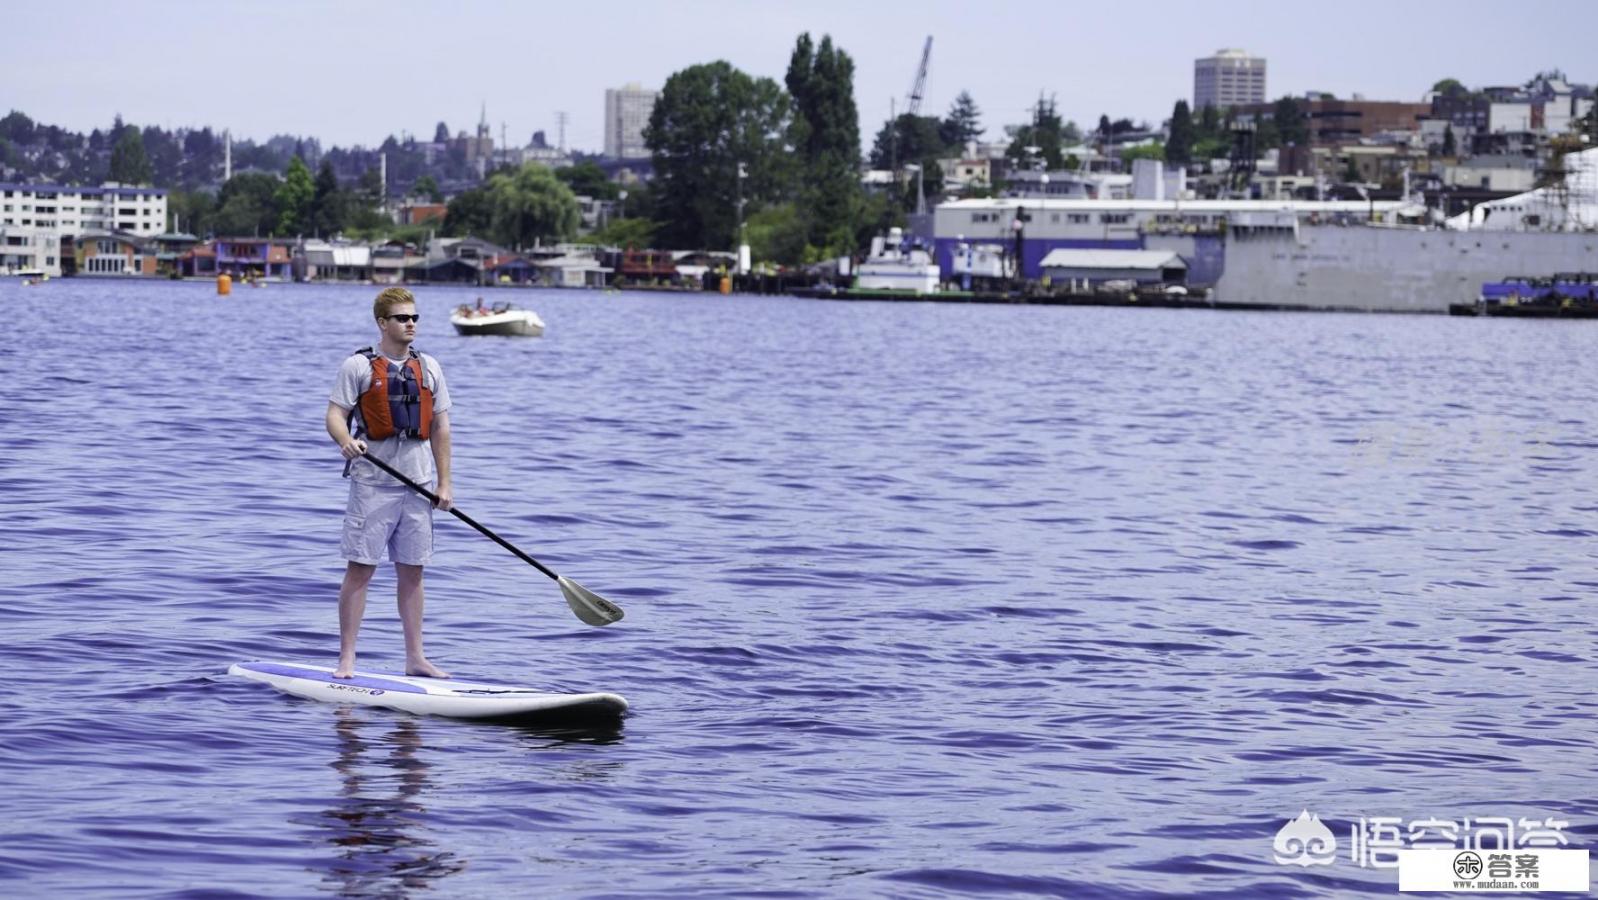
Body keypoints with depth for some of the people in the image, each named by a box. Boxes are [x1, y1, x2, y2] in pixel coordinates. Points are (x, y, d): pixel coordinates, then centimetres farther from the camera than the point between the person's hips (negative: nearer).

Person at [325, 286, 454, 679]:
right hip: (373, 482, -4)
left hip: (418, 483, 4)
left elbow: (440, 427, 14)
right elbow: (335, 415, -6)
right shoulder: (358, 366, -2)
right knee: (360, 569, -4)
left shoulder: (429, 367, 12)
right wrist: (346, 441, -29)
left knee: (411, 572, 9)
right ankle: (346, 659, -1)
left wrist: (444, 483, 9)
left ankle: (415, 657, 16)